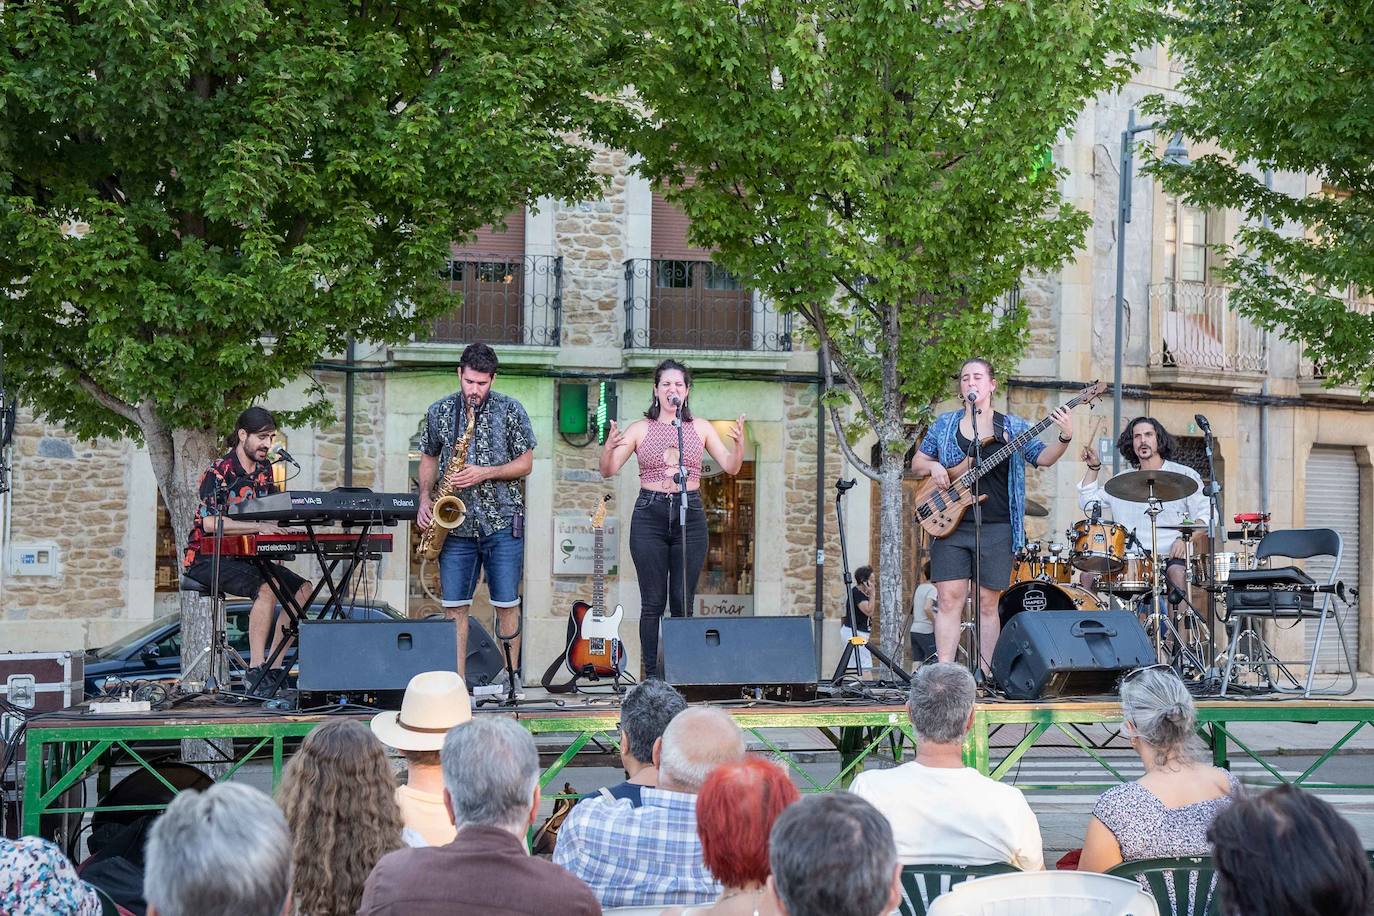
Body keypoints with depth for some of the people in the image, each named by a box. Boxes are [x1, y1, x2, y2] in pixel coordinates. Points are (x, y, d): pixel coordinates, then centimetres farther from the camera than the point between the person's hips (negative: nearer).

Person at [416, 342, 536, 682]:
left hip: (502, 522, -2)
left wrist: (485, 473, -14)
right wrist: (425, 499, 2)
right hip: (456, 522, 2)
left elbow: (525, 463, 0)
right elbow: (429, 458, 17)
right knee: (454, 605, 1)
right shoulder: (439, 412, 6)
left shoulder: (510, 410, -2)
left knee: (507, 603, 1)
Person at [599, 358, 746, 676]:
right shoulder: (640, 429, 5)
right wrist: (608, 448, -20)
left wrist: (739, 444, -13)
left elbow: (731, 467, 7)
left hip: (690, 513, 1)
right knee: (653, 602, -2)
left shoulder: (700, 428, 10)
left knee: (683, 602, 1)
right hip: (650, 515, -1)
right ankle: (651, 675, 2)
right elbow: (608, 471, 1)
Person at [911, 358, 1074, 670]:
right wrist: (933, 466, -5)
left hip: (997, 528, 0)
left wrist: (1064, 438, -18)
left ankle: (985, 675, 8)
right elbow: (917, 463, 17)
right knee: (950, 599, -6)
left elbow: (1043, 458, 0)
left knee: (988, 603, 2)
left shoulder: (1012, 427, 8)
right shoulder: (944, 424, 12)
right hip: (951, 525, 0)